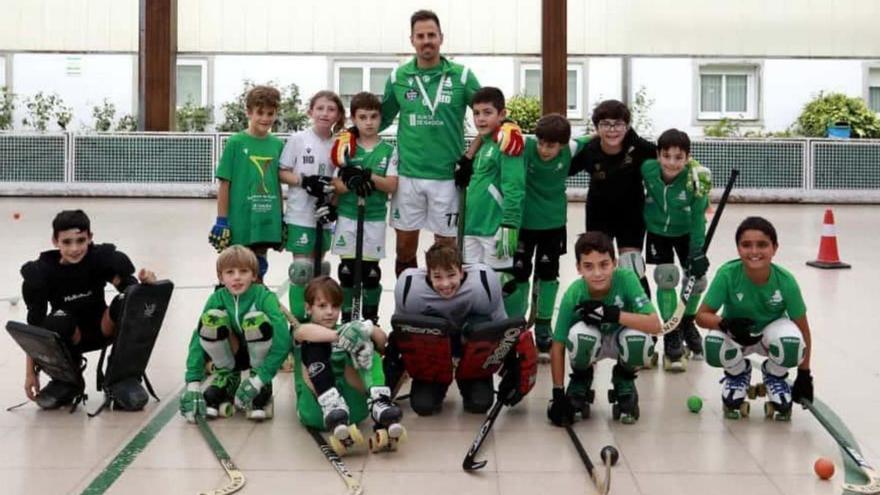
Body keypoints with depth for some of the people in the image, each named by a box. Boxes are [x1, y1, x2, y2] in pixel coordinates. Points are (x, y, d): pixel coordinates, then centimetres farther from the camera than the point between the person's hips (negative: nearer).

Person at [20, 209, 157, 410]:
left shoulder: (102, 258, -17)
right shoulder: (41, 272, -18)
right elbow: (35, 325, -14)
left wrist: (144, 284, -50)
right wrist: (31, 372, -16)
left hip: (101, 328, 1)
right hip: (68, 336, -1)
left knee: (125, 302, -30)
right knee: (58, 321, -36)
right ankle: (67, 380, -5)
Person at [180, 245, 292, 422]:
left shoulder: (264, 296, -23)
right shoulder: (217, 298, -15)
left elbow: (283, 340, -33)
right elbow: (198, 339, -21)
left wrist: (260, 379, -39)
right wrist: (193, 384, -31)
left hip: (259, 353, -2)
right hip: (232, 354, 3)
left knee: (256, 319, -34)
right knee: (211, 318, -26)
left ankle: (262, 386, -12)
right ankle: (227, 380, -4)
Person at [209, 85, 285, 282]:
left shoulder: (278, 145, 4)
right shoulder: (236, 142, -6)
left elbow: (278, 184, 11)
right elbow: (224, 184, -5)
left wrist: (281, 219, 11)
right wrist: (221, 220, -7)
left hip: (266, 220, 3)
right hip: (240, 219, -3)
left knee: (259, 267, 14)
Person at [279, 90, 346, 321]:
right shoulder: (298, 139, -5)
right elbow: (282, 173, -4)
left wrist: (333, 205, -9)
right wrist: (304, 181, -19)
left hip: (324, 217, 4)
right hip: (299, 216, -4)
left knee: (318, 269, 12)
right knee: (302, 269, -4)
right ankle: (297, 321, 2)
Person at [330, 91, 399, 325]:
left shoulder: (388, 151, 2)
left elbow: (392, 185, -6)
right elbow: (336, 184, -3)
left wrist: (367, 176, -21)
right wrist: (353, 184, -24)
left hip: (375, 219, 0)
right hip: (347, 217, 0)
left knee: (371, 271, 4)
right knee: (347, 269, 3)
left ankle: (371, 318, 16)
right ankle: (346, 317, 14)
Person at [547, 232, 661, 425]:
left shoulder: (626, 279, -28)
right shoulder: (573, 295, -27)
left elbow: (655, 325, -33)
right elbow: (557, 346, -20)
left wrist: (612, 314, -42)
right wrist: (558, 393, -23)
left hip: (620, 340, 0)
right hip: (590, 344, 0)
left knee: (638, 339, -35)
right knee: (579, 333, -35)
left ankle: (624, 383, 1)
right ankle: (580, 383, -1)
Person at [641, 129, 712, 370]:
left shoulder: (696, 178, -31)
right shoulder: (647, 169, -27)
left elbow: (698, 219, -23)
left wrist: (698, 253, -25)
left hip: (686, 232, 0)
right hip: (658, 230, 0)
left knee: (696, 279, 4)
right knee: (666, 279, -8)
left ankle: (687, 324, 34)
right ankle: (671, 338, 4)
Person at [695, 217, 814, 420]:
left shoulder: (786, 281, -24)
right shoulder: (727, 274, -27)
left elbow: (803, 331, -13)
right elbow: (702, 316, -20)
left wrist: (804, 375, -11)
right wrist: (726, 323, -42)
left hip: (772, 330, 0)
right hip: (735, 334, 0)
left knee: (792, 342, -35)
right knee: (714, 345, -35)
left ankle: (775, 377, 4)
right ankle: (737, 374, 5)